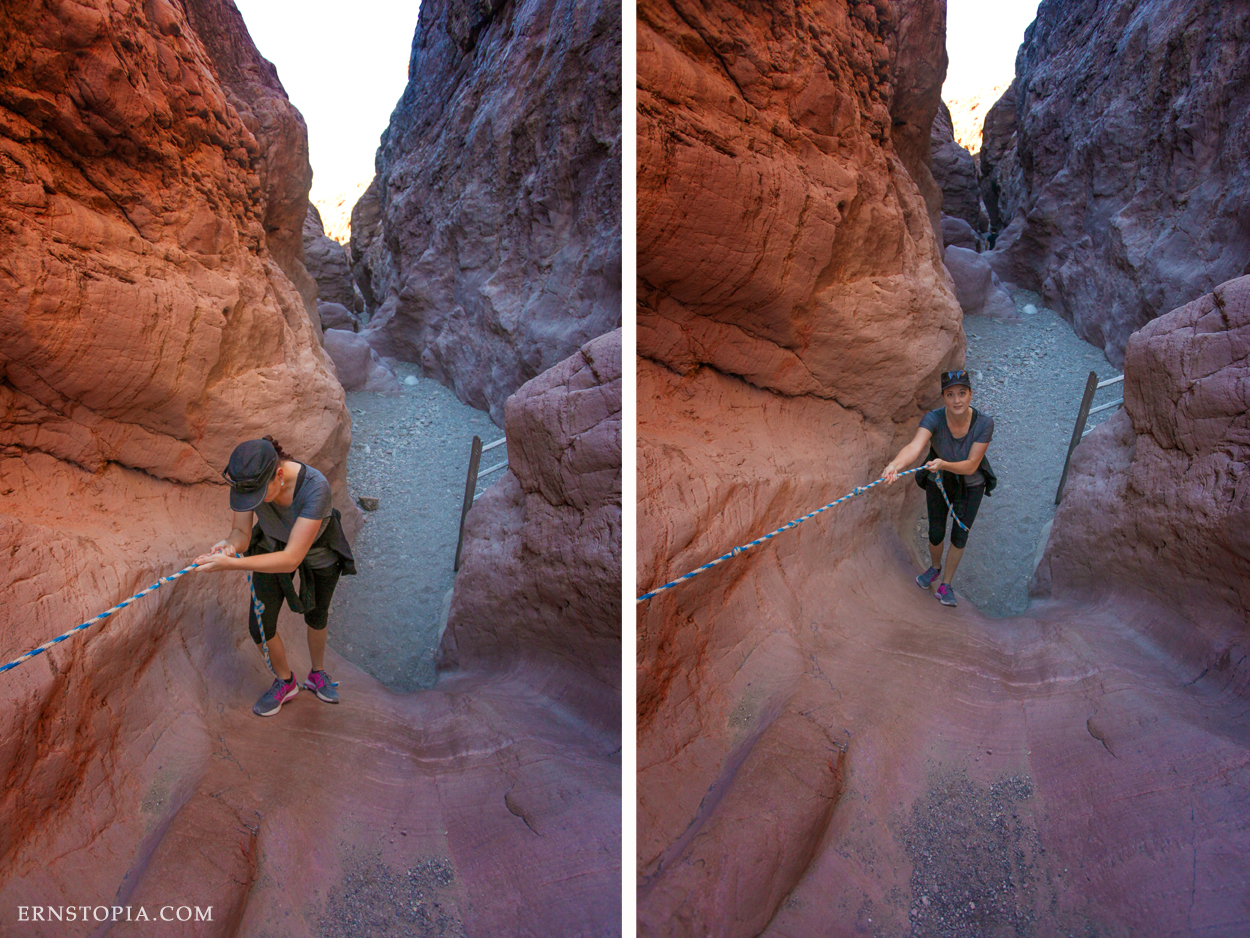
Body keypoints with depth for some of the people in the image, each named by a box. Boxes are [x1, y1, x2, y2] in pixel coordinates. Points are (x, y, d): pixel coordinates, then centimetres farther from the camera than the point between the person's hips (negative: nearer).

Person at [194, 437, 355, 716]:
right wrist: (230, 545, -46)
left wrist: (231, 564, -53)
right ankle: (285, 682, 29)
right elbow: (241, 532, -21)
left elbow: (292, 558, -45)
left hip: (319, 551, -2)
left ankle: (317, 674, 49)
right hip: (273, 544, 3)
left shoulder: (315, 487, -46)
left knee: (316, 617, 20)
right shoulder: (245, 481, -32)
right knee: (261, 626, 0)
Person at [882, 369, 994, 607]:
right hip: (938, 482, 0)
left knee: (959, 536, 6)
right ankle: (935, 568, 44)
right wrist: (894, 465, -70)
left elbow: (971, 465, -30)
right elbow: (914, 447, -49)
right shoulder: (934, 419, -31)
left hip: (970, 485, 0)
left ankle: (946, 585, 30)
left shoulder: (984, 423, -29)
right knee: (936, 535, 9)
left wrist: (943, 464, -50)